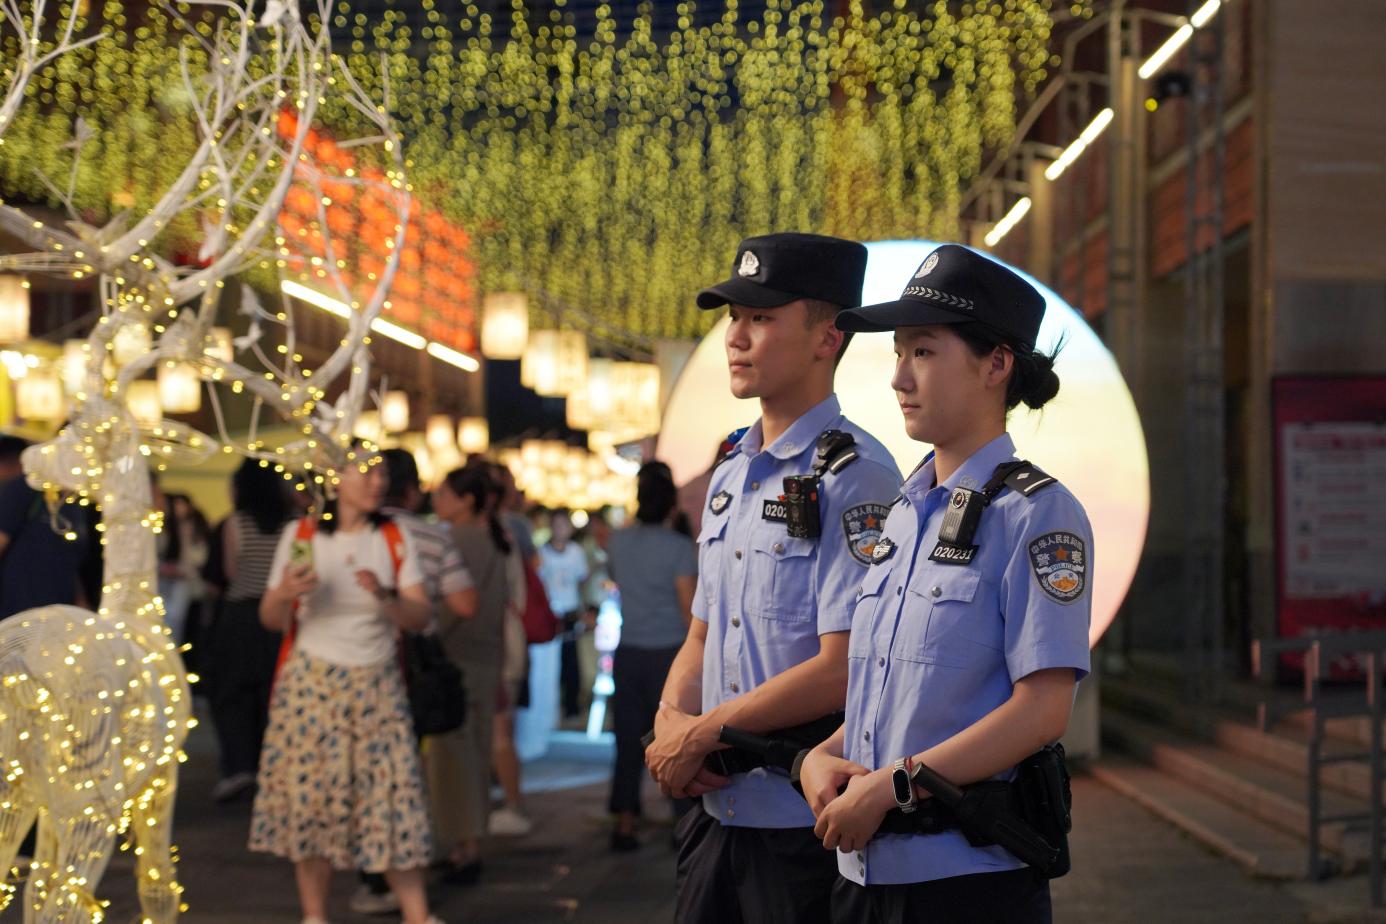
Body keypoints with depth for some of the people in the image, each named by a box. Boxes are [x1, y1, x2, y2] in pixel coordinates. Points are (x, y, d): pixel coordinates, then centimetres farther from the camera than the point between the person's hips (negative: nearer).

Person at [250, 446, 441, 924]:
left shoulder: (395, 539, 6)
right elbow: (272, 620, 5)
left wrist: (384, 597, -19)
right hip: (312, 681, -1)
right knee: (311, 794, -3)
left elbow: (420, 618, 0)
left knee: (393, 790, -5)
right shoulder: (301, 536, 3)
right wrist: (284, 594, -17)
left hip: (378, 684, 1)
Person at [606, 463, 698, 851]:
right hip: (670, 652, -4)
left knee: (629, 742, 7)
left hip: (628, 654, 4)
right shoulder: (679, 547, -9)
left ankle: (624, 825, 6)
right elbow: (690, 608, -11)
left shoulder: (618, 541, 6)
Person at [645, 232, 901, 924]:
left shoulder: (854, 477, -14)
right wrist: (671, 720, -2)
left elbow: (844, 668, -20)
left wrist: (702, 733, -13)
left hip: (808, 827, -7)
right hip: (717, 809, 7)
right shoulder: (730, 474, 14)